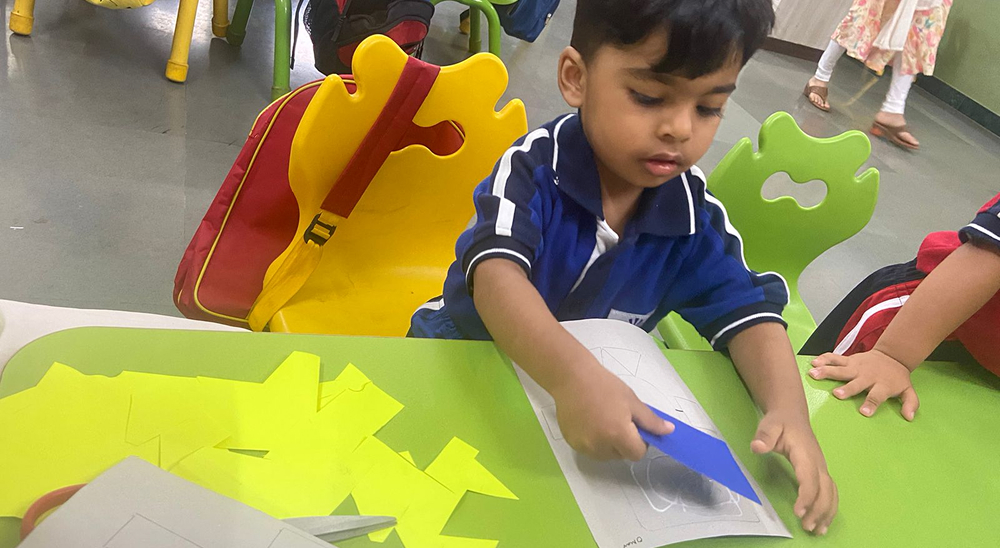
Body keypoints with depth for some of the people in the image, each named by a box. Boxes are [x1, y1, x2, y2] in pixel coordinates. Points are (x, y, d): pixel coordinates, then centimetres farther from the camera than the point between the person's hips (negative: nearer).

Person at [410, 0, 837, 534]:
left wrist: (788, 410, -31)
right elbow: (496, 274, -38)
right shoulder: (535, 166, -23)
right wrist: (572, 374, -56)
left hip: (600, 386, 4)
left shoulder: (696, 214, -9)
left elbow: (747, 312, -10)